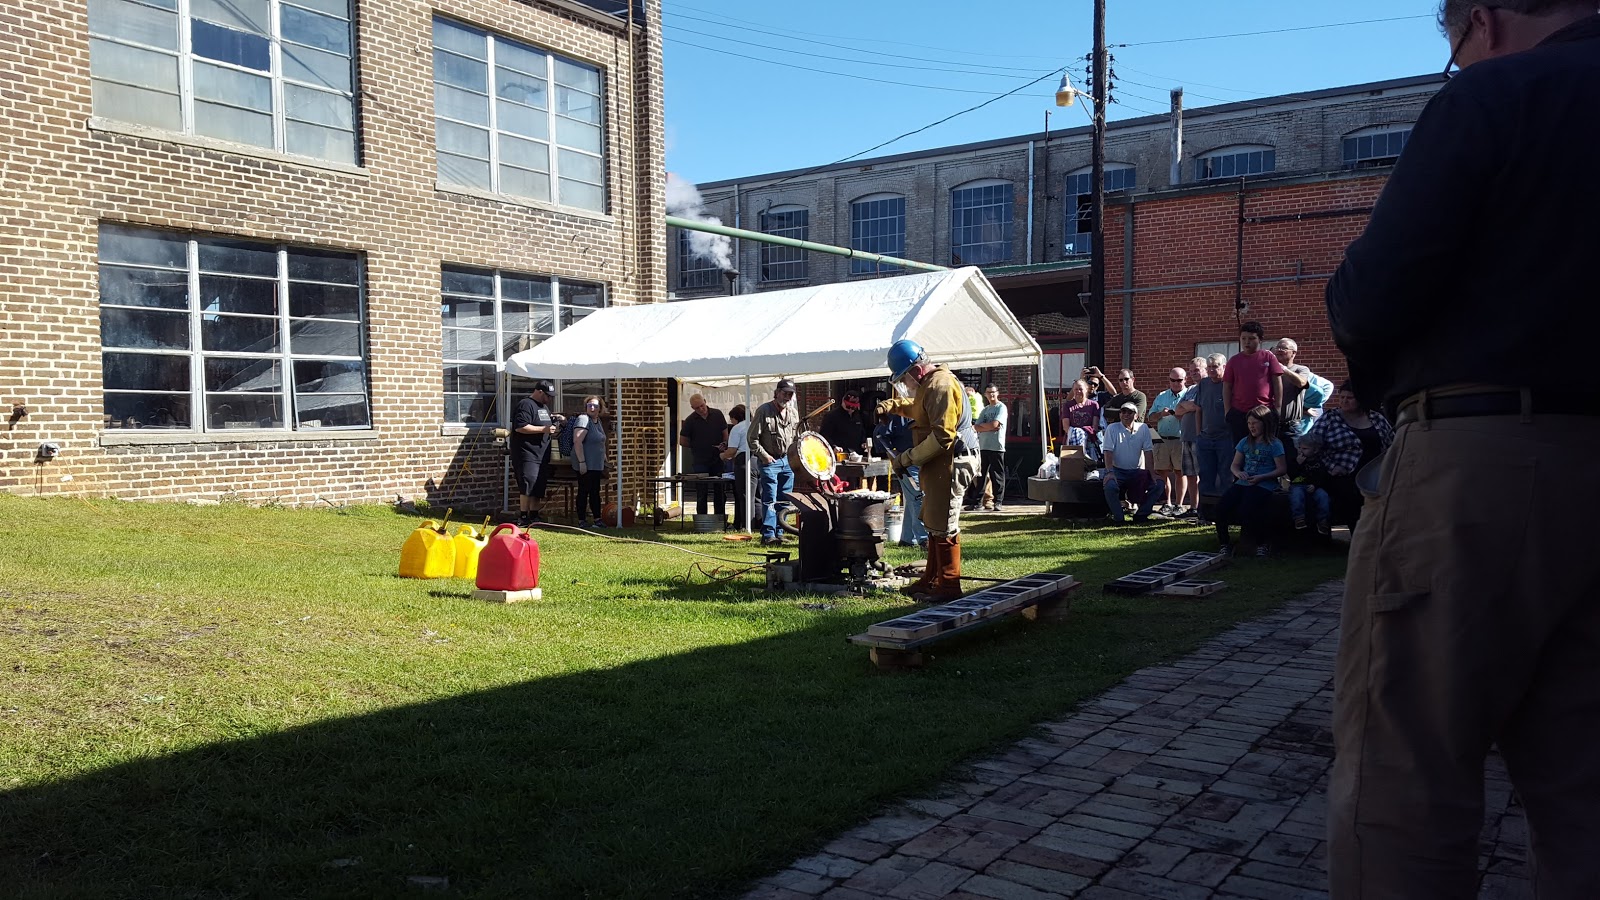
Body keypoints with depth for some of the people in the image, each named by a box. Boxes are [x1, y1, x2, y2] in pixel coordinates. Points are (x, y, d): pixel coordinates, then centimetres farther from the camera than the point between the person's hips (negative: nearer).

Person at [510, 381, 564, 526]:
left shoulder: (544, 406, 19)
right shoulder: (526, 405, -11)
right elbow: (520, 427, -21)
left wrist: (554, 417, 15)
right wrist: (544, 429, -20)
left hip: (542, 454, 10)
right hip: (527, 453, -10)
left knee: (539, 487, 10)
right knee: (529, 484, -15)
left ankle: (534, 516, 16)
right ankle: (523, 517, -10)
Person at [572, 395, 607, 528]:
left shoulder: (598, 421, 14)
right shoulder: (583, 419, -14)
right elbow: (577, 441, -21)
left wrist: (604, 459, 23)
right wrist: (582, 462, -24)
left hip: (596, 464, 9)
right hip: (585, 465, -8)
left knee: (595, 492, 11)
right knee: (584, 492, -3)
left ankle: (597, 519, 16)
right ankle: (581, 521, 3)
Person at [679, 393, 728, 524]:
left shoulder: (717, 415, 1)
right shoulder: (690, 420, -3)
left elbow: (725, 433, 7)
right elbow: (682, 442, 4)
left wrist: (724, 444, -12)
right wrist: (697, 448, 1)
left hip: (717, 459, 2)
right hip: (700, 462, -2)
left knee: (720, 492, 6)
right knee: (701, 494, 2)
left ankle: (721, 519, 15)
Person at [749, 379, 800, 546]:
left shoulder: (794, 413, 9)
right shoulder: (764, 410, -9)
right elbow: (752, 437, -8)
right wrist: (764, 455, -12)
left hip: (788, 461, 6)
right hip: (769, 461, -6)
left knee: (785, 500, 8)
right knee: (770, 499, -9)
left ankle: (779, 533, 17)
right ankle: (768, 534, -6)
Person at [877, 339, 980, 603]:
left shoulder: (940, 385, -19)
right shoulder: (931, 384, 14)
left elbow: (943, 436, -26)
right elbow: (918, 407, 38)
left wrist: (908, 458, -22)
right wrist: (892, 405, 20)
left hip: (949, 463, -11)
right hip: (939, 465, 11)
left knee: (943, 527, -6)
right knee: (934, 524, 16)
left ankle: (949, 586, 1)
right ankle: (931, 580, 25)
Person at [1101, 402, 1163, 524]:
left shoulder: (1143, 428, 4)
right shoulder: (1112, 428, -3)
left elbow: (1148, 452, 1)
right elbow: (1108, 451, -11)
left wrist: (1151, 473, -8)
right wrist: (1109, 472, -23)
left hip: (1137, 471, 3)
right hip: (1118, 471, -3)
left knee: (1158, 485, -16)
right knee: (1110, 486, -32)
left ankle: (1140, 515, -1)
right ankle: (1118, 517, -12)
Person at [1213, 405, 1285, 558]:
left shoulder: (1275, 444, 2)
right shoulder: (1245, 442, 18)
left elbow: (1282, 469, -2)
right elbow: (1234, 465, 18)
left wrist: (1261, 477, -13)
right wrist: (1238, 473, -5)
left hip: (1264, 485, -5)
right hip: (1243, 483, 5)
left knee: (1246, 510, -31)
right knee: (1221, 506, -22)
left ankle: (1261, 544, -7)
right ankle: (1224, 544, -7)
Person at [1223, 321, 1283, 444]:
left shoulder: (1268, 357, 3)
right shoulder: (1234, 360, 8)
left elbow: (1277, 383, 3)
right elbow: (1227, 387, 9)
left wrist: (1278, 408, -1)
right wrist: (1228, 411, 2)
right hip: (1238, 414, 2)